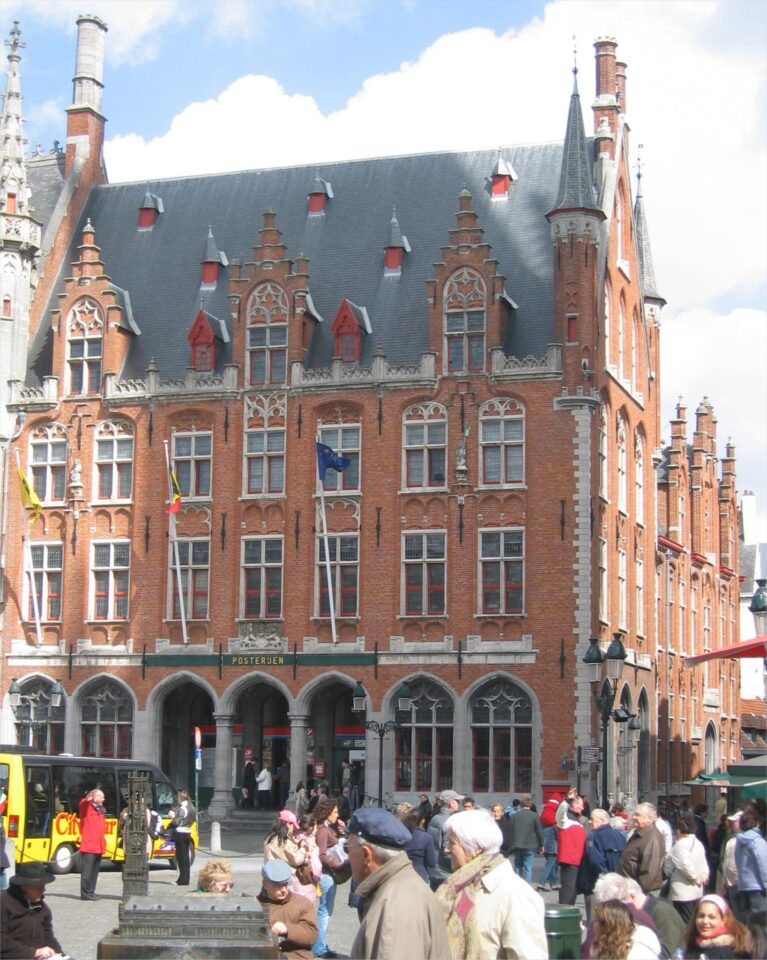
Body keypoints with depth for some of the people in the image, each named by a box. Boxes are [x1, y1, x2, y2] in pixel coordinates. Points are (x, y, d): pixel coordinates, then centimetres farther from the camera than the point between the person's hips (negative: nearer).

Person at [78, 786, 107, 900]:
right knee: (87, 871, -7)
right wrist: (88, 799, -43)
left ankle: (91, 892, 20)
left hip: (98, 847, 8)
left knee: (94, 872, 13)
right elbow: (83, 803, -27)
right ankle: (85, 893, -4)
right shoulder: (86, 807, -3)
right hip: (88, 847, -8)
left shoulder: (101, 810, 17)